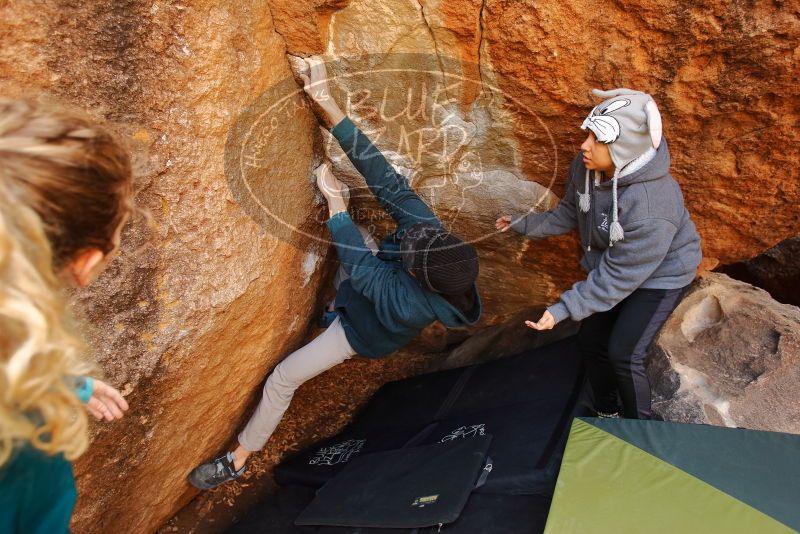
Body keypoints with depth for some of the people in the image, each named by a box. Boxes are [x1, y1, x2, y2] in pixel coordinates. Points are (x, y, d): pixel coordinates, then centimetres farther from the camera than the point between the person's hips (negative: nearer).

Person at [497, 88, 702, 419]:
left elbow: (619, 277, -32)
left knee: (623, 354, -12)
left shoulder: (651, 207, -40)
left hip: (659, 276, -7)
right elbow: (570, 211, 3)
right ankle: (606, 413, 36)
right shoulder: (586, 166, -19)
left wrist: (565, 309, -33)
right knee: (591, 342, 11)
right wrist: (527, 224, 3)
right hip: (611, 264, 7)